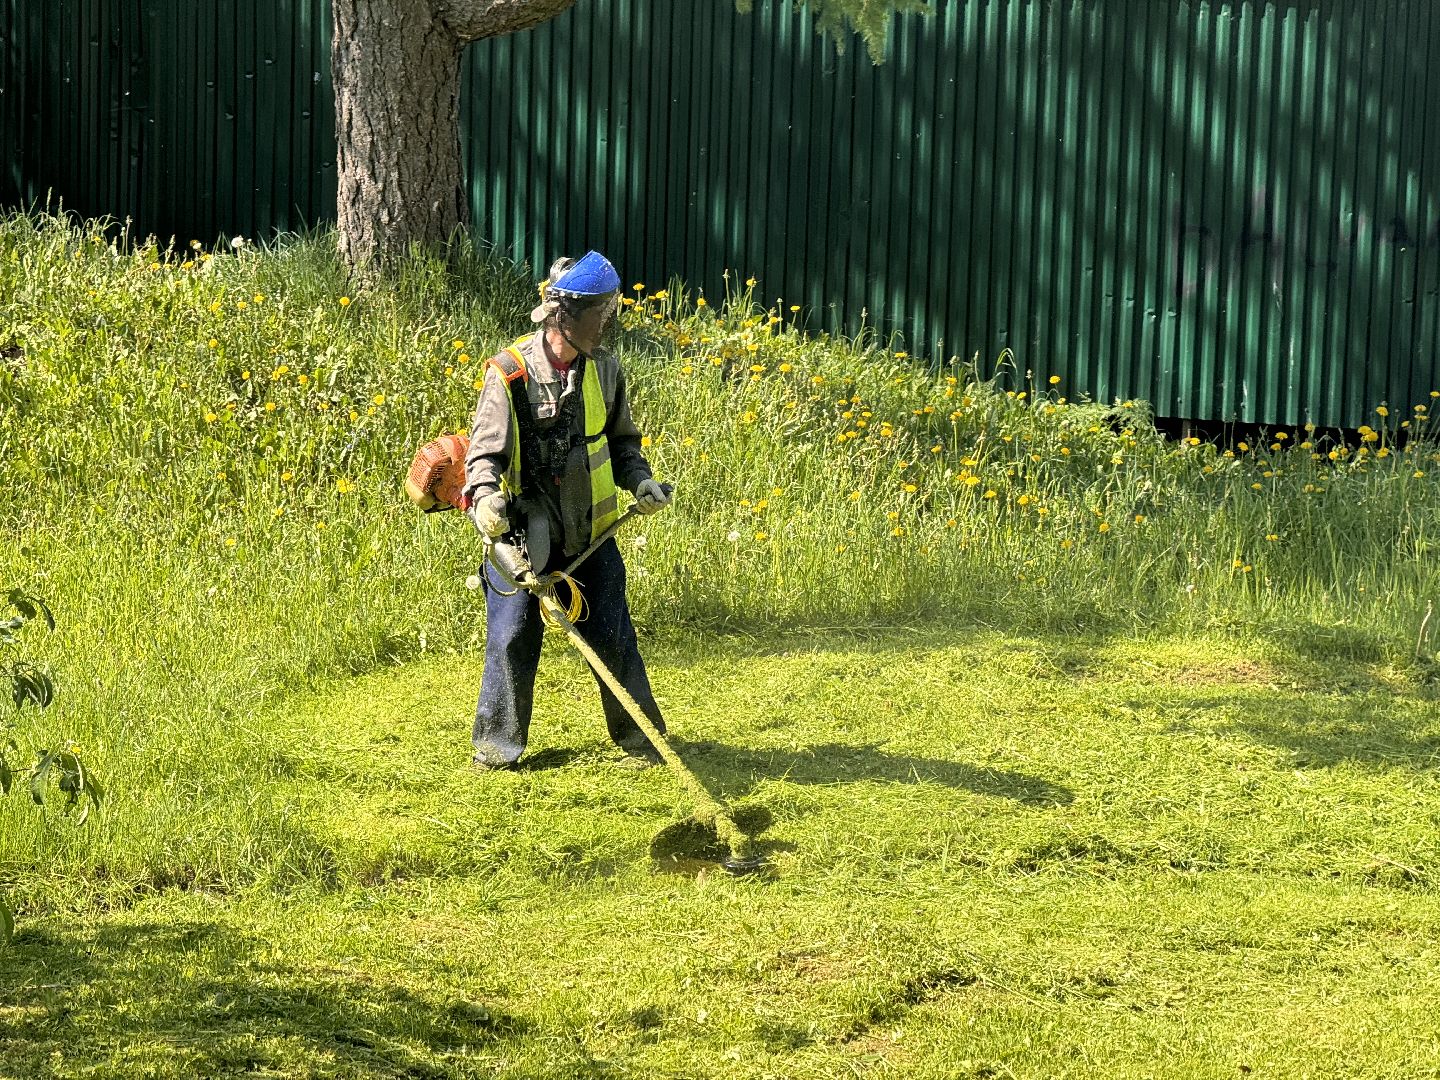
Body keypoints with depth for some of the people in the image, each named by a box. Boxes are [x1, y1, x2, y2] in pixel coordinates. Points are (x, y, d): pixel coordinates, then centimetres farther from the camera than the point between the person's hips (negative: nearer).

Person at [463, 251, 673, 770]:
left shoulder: (604, 369, 1)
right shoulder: (509, 373, -13)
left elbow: (620, 440, 15)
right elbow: (485, 450, -12)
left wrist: (640, 480, -2)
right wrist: (485, 495, -31)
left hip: (589, 532, 4)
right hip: (523, 531, -3)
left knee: (613, 636, 6)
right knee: (512, 639, -1)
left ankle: (639, 737, 18)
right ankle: (497, 743, 13)